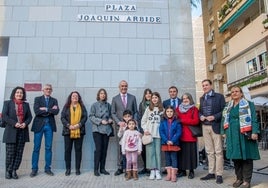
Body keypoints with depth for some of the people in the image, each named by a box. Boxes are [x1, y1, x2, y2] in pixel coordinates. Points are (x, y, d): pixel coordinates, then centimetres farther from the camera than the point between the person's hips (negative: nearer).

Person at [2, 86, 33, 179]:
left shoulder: (26, 104, 14)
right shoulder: (7, 103, 6)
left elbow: (29, 116, 12)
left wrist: (25, 123, -9)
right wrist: (14, 123, -15)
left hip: (22, 131, 3)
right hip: (11, 131, -3)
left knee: (19, 153, 2)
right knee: (10, 153, -1)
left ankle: (14, 171, 10)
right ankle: (8, 171, 13)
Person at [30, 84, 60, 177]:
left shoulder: (54, 100, 11)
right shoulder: (37, 99, 6)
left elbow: (56, 111, -6)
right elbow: (36, 111, -11)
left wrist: (45, 109, -11)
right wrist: (50, 110, -11)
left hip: (49, 125, 2)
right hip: (39, 125, -2)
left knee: (48, 148, 5)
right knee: (36, 148, 2)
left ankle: (47, 168, 14)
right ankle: (34, 169, 11)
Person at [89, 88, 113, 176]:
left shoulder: (108, 105, 10)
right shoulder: (94, 105, 0)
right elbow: (91, 116, -4)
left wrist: (110, 119, -4)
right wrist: (101, 121, -13)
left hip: (107, 129, 4)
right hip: (97, 129, -4)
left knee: (105, 149, 6)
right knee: (98, 149, -8)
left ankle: (102, 168, 16)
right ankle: (96, 169, 2)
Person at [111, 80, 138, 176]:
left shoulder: (132, 98, 10)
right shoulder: (115, 99, 8)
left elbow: (136, 111, 10)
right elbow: (113, 113, 5)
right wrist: (119, 122, -9)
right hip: (120, 126, 0)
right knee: (120, 147, 3)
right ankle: (120, 167, 11)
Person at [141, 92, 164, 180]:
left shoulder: (162, 110, 6)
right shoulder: (148, 109, 8)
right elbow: (143, 121, 8)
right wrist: (145, 130, -3)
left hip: (158, 134, 0)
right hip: (149, 134, 0)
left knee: (158, 152, 1)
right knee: (150, 152, 0)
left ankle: (157, 171, 8)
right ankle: (152, 171, 6)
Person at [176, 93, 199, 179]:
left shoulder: (194, 109, 3)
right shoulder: (178, 109, 13)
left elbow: (196, 121, -9)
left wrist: (182, 120, -9)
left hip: (190, 135, -2)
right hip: (181, 134, 3)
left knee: (191, 152, 1)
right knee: (181, 152, 4)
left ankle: (191, 171, 12)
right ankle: (182, 170, 15)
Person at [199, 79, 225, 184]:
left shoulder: (219, 96, 0)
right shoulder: (202, 98, 16)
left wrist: (214, 117, -18)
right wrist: (200, 116, -3)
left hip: (216, 126, -5)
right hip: (205, 127, 5)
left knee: (218, 151, -2)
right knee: (209, 151, 10)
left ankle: (219, 175, 4)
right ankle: (211, 173, 18)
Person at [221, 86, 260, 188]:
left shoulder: (249, 104, 2)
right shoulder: (228, 107, 15)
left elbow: (254, 119, -5)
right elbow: (224, 120, 18)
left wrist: (254, 132, -15)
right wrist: (224, 132, 10)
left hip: (245, 135, -4)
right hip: (232, 136, 4)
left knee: (246, 157, 0)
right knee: (235, 157, 7)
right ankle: (239, 178, 20)